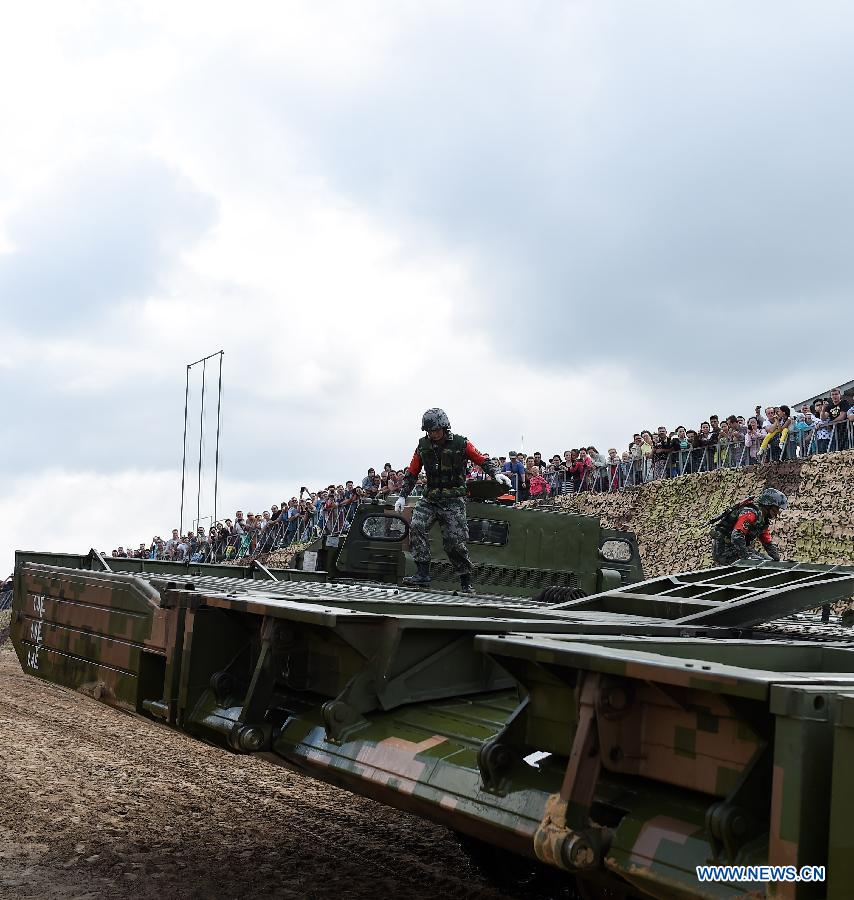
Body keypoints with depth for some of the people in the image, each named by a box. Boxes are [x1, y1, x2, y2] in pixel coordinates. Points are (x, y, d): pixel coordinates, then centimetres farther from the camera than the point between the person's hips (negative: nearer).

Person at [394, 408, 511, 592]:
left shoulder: (460, 444, -3)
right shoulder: (423, 446, 6)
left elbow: (482, 459, 4)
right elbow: (411, 473, 13)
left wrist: (495, 474, -12)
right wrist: (402, 496, 9)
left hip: (453, 500, -3)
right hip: (430, 499, 3)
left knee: (454, 541, -8)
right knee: (416, 527, -20)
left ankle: (466, 582, 8)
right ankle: (422, 574, -18)